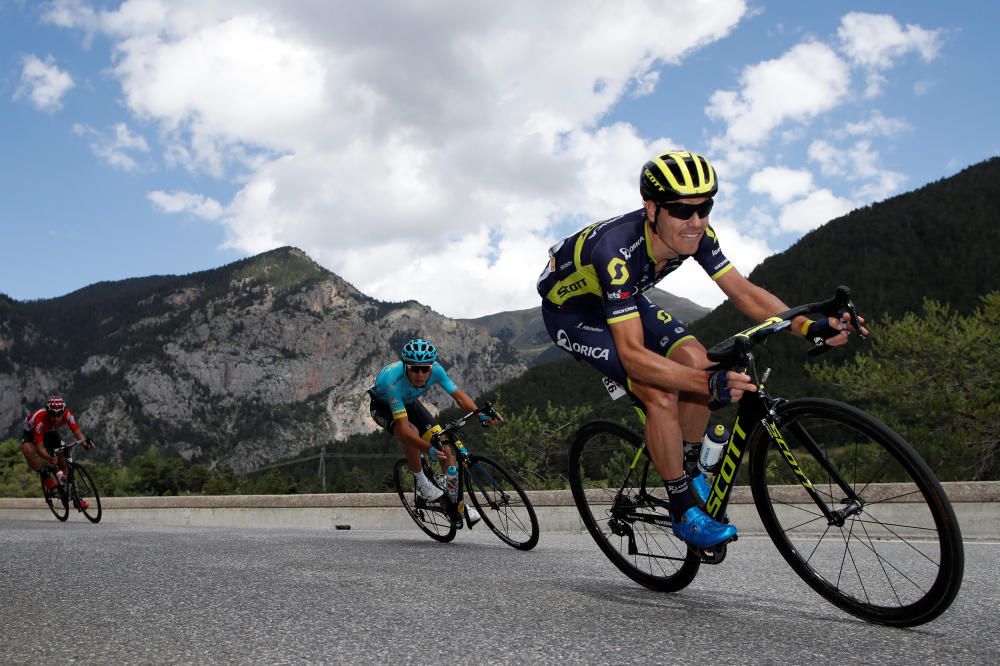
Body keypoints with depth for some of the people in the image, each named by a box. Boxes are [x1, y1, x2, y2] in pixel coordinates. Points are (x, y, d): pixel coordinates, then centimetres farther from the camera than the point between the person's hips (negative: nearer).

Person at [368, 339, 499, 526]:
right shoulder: (393, 380, -42)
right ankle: (421, 481, -10)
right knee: (412, 433, -35)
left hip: (408, 402, 5)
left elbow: (459, 395, -22)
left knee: (442, 441, -10)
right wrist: (428, 449, -56)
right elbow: (404, 428, -45)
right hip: (383, 405, -5)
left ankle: (456, 500, 3)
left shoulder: (435, 370, -29)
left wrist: (480, 414, -40)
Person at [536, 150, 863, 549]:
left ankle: (691, 472, 9)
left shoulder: (696, 234, -20)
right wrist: (710, 384, -53)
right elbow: (633, 355, -43)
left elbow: (743, 292, -12)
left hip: (621, 298, 7)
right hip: (569, 309, -6)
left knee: (695, 361, -14)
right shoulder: (617, 251, -40)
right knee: (661, 394, -23)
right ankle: (683, 512, -7)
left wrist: (809, 327, -25)